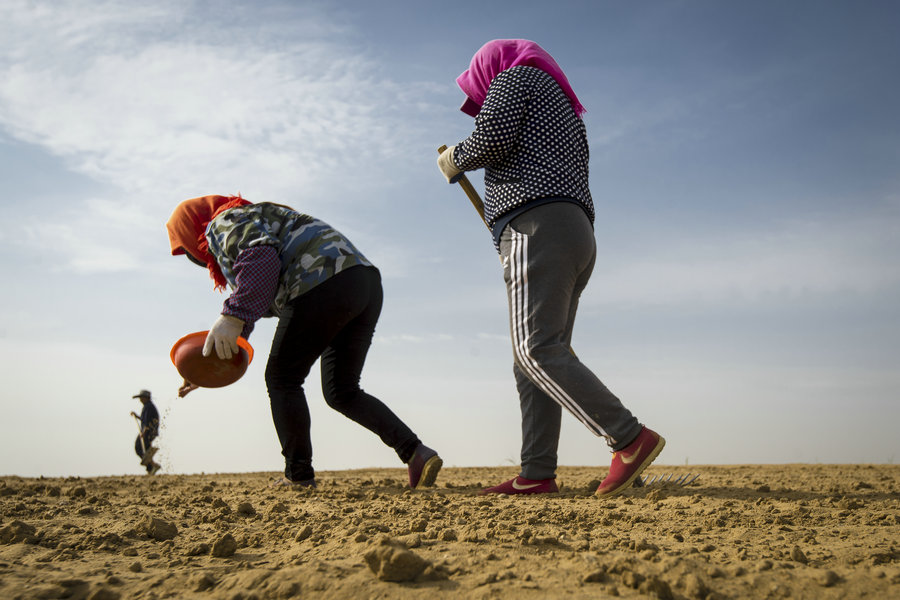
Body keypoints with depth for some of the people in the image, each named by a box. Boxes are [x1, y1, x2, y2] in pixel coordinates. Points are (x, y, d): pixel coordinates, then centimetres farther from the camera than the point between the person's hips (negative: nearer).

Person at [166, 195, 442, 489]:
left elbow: (262, 256, -17)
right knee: (340, 392, 15)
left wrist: (232, 316, -20)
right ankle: (416, 453, 3)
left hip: (324, 286, -10)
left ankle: (299, 477, 8)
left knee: (283, 379, 6)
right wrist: (206, 365, 37)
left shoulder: (223, 223, 7)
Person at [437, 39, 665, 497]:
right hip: (578, 236, 10)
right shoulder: (567, 110, 33)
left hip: (537, 228, -10)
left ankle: (631, 439, -24)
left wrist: (455, 160, 9)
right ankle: (537, 474, -4)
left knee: (537, 351, -18)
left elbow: (492, 138, -11)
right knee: (533, 359, 3)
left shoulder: (516, 74, 9)